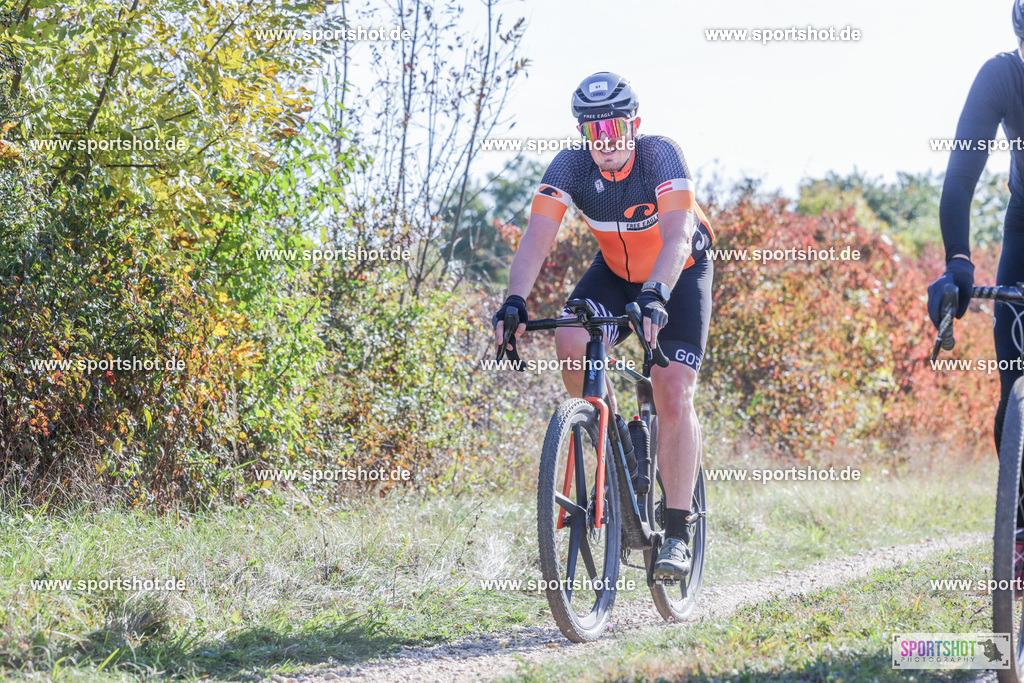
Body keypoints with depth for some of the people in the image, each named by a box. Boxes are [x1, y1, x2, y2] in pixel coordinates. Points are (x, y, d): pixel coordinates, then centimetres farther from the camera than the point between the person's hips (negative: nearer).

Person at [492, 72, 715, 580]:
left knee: (674, 392, -17)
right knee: (571, 344, -27)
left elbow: (675, 237, -42)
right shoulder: (570, 167, -21)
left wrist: (654, 297, -59)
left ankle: (678, 532, -11)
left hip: (679, 276, -3)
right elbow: (537, 237, -31)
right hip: (615, 272, 3)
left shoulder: (662, 156, -30)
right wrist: (515, 301, -48)